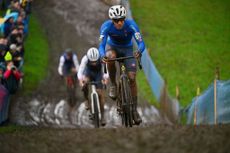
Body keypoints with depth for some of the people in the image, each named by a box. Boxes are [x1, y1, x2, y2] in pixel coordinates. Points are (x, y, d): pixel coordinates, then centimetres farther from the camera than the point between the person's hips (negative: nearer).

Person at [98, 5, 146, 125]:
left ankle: (134, 109, -2)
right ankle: (113, 85, -15)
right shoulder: (106, 26, -29)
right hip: (112, 46, 0)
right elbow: (102, 45, -35)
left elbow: (141, 43, -37)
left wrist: (139, 51, -60)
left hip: (127, 49, 0)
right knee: (110, 57, -37)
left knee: (132, 78, -13)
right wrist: (103, 55, -58)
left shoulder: (131, 25, -31)